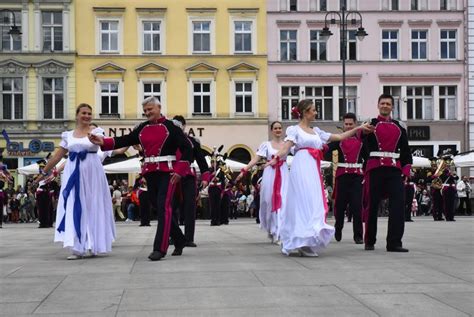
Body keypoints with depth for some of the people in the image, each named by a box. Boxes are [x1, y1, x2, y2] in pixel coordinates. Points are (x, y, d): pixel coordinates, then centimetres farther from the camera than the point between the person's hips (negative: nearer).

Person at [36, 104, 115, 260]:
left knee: (92, 207, 3)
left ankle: (93, 245, 18)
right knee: (74, 208, -4)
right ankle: (78, 248, -3)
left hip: (92, 172, -2)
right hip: (73, 173, 2)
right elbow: (57, 156, 15)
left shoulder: (96, 131, 1)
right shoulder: (68, 135, 11)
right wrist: (44, 172, 13)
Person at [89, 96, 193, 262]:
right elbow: (125, 140, 4)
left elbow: (187, 148, -6)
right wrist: (103, 142, -9)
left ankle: (160, 248, -16)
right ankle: (179, 241, 27)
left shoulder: (171, 127, -4)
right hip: (150, 172, 7)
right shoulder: (142, 128, 12)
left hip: (167, 172, -7)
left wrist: (179, 170, -13)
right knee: (159, 208, 12)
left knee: (163, 207, -15)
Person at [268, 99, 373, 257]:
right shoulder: (295, 130, 4)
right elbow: (285, 148, -10)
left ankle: (304, 243, 7)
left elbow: (340, 137, 22)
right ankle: (304, 243, -17)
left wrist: (358, 128, 17)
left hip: (314, 170, 7)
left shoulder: (316, 131, 22)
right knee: (306, 202, -15)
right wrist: (276, 158, -30)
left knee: (314, 203, 3)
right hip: (302, 168, -7)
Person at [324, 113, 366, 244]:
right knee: (340, 203, 7)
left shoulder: (361, 138, 9)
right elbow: (326, 153, -3)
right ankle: (338, 228, 30)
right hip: (342, 174, 0)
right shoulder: (338, 138, 5)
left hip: (357, 175, 0)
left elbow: (367, 155, 13)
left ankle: (358, 235, -2)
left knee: (357, 205, -6)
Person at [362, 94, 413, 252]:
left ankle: (394, 243, -8)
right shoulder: (370, 124, 7)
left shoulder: (399, 127, 16)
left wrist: (406, 167, 5)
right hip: (375, 168, -2)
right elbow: (363, 146, -4)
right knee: (372, 204, 3)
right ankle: (369, 242, 16)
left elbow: (405, 150, 15)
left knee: (398, 204, -9)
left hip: (394, 169, 3)